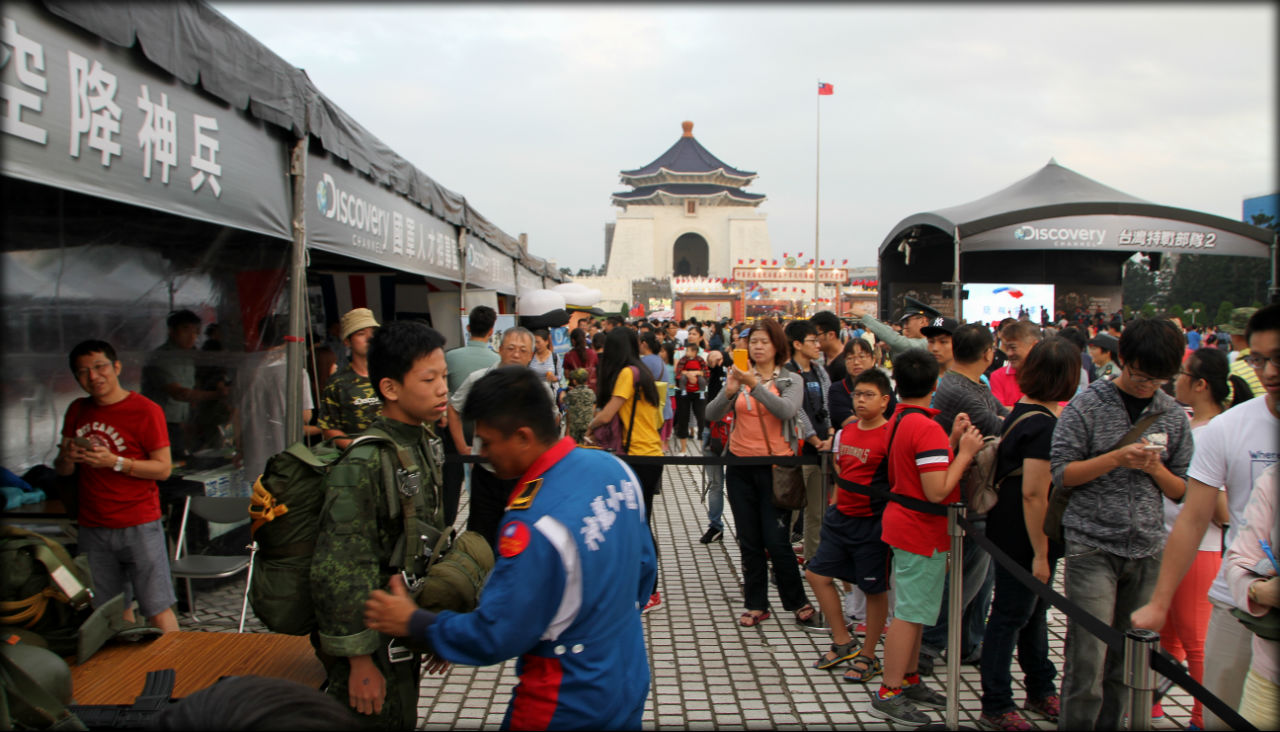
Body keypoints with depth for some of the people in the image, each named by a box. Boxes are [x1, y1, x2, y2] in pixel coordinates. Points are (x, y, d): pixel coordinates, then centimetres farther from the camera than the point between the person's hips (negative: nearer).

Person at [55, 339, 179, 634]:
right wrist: (68, 458, -8)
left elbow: (163, 468, -10)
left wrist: (115, 461, -20)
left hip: (139, 526, -5)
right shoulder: (77, 411, 11)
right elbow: (61, 471, 15)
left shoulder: (146, 410, -6)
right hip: (93, 529, 5)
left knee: (157, 609, -4)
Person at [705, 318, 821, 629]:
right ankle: (756, 605, 19)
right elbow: (712, 414, -5)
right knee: (749, 540, 8)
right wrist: (728, 392, -24)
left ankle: (799, 603, 13)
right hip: (740, 466, 3)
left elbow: (786, 410, -20)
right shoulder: (738, 378, 6)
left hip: (775, 466, -3)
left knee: (776, 540, -4)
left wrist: (755, 385, -31)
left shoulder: (790, 381, 1)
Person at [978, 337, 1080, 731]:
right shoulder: (1045, 426, -23)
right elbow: (1034, 494, -25)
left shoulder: (1022, 411, 6)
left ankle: (1040, 691, 37)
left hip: (1009, 528, 10)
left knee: (1034, 610, 21)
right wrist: (1040, 553, -21)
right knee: (1010, 616, 2)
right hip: (1022, 536, -10)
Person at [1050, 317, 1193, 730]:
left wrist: (1155, 468, -9)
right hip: (1092, 544, -4)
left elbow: (1182, 491, 12)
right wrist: (1116, 458, -18)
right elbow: (1061, 474, -7)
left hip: (1147, 549, 4)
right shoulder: (1087, 406, -3)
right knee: (1088, 657, -6)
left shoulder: (1174, 417, 8)